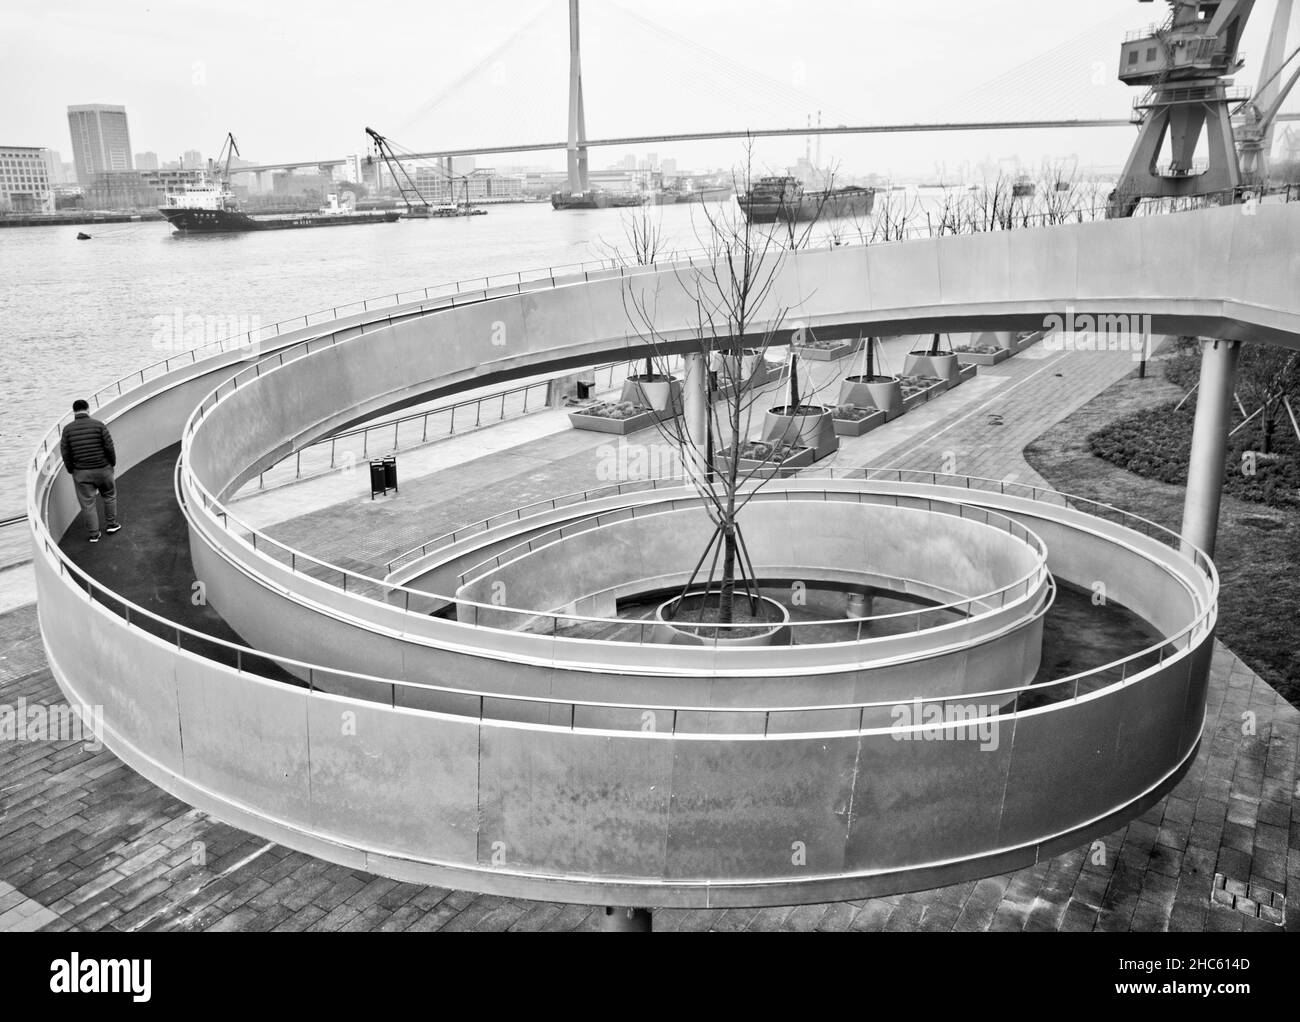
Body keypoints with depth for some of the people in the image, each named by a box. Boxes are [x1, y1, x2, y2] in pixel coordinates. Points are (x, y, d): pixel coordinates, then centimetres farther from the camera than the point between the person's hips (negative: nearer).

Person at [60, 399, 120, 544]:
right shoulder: (99, 425, -9)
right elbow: (109, 447, -9)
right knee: (109, 496, 23)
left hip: (81, 472, 1)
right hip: (103, 469, 0)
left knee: (87, 503, 9)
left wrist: (71, 470, 10)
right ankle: (111, 524, 30)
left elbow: (65, 453, -3)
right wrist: (113, 463, 7)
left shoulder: (68, 429, -5)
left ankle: (94, 534, 14)